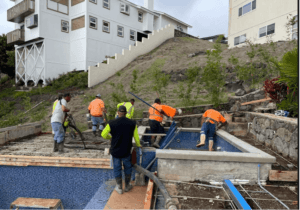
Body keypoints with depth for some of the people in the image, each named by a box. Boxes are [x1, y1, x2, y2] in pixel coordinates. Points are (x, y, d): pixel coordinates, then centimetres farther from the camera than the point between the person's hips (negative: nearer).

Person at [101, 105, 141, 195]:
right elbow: (136, 137, 0)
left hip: (115, 151, 0)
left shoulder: (111, 123, -14)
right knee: (128, 168, 21)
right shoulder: (132, 123, -10)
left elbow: (104, 134, -4)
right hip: (126, 151, 1)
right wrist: (138, 145, 19)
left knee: (117, 169, 17)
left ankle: (119, 188, 32)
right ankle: (127, 186, 37)